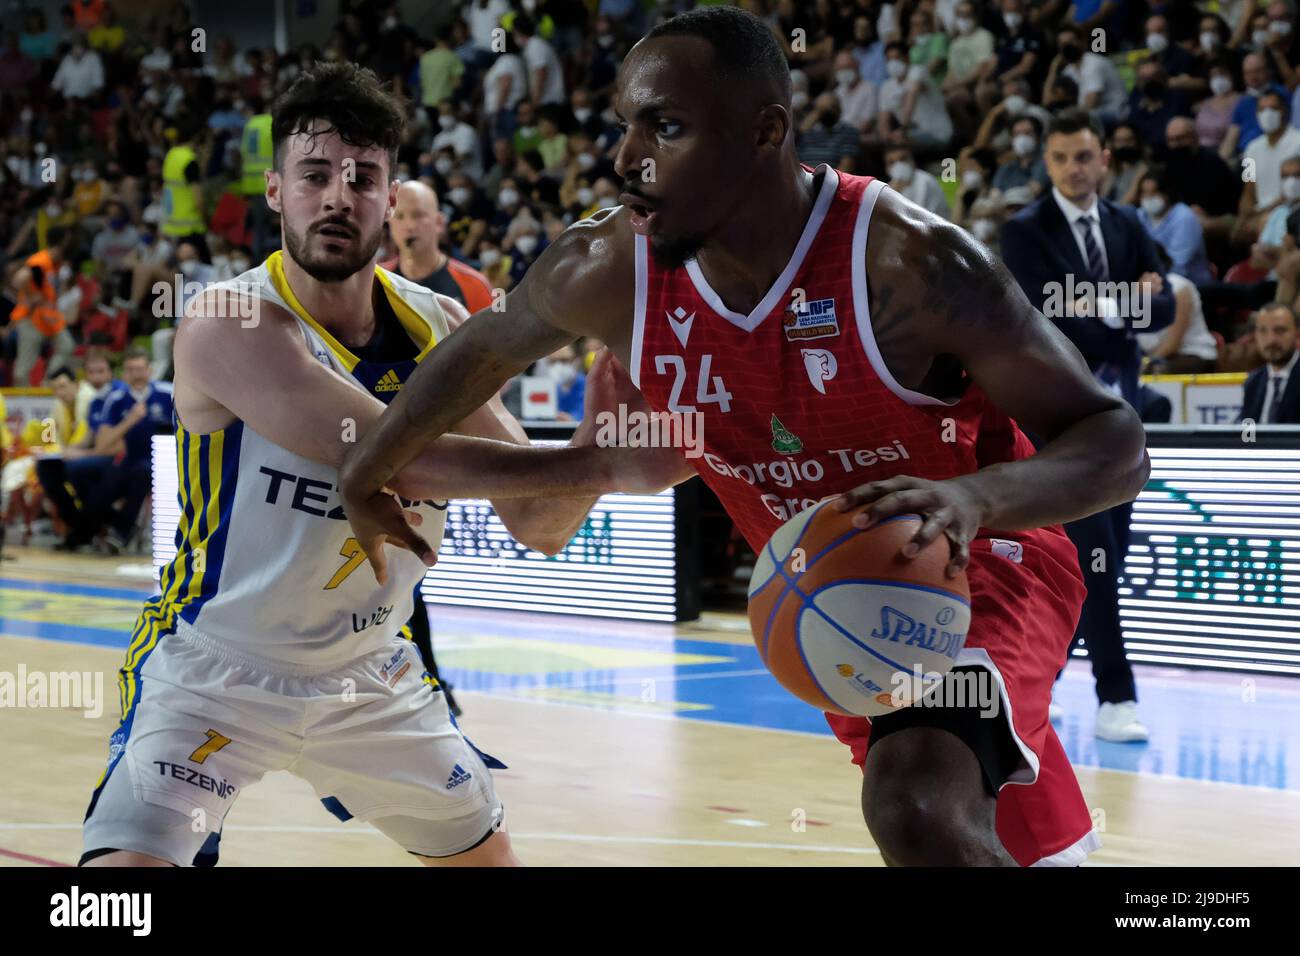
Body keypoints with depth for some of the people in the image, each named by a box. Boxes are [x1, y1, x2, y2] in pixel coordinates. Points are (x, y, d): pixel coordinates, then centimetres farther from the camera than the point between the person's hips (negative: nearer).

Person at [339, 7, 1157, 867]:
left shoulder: (911, 263, -30)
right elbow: (486, 348, 7)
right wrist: (365, 478, 18)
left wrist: (975, 495, -46)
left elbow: (1116, 441, -26)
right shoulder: (606, 271, -16)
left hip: (979, 567, -5)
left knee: (919, 810, -34)